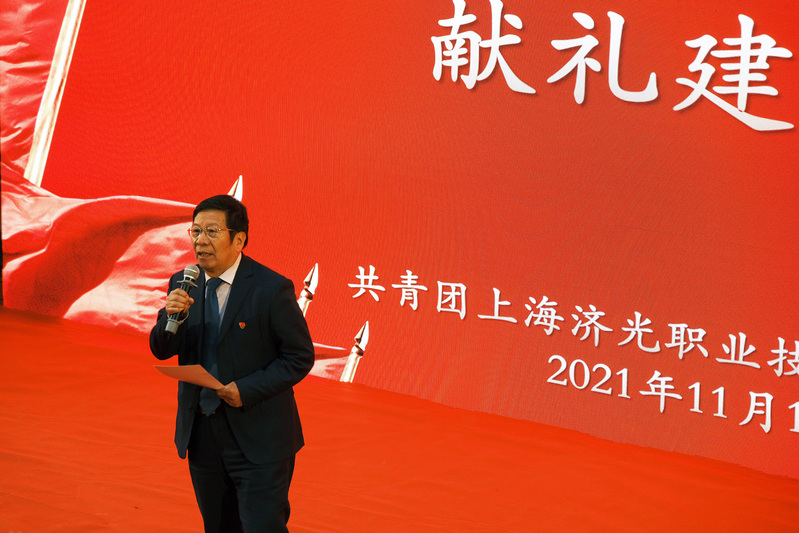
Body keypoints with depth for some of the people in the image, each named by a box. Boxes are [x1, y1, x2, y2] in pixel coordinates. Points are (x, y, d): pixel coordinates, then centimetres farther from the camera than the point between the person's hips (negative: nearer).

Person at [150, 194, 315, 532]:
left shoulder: (272, 289, -13)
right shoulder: (183, 284, 3)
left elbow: (300, 356, -10)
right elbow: (161, 350, 2)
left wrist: (247, 390, -21)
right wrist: (172, 316, -20)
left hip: (258, 440, -5)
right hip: (201, 435, 6)